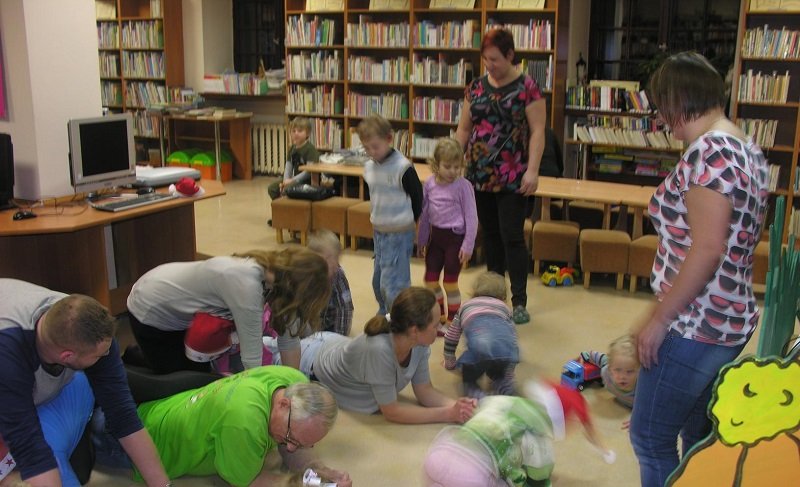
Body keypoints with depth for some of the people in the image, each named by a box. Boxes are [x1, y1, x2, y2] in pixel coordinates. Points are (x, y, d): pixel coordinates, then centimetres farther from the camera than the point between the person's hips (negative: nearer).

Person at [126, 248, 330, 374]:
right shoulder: (246, 284, -40)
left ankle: (138, 356, 38)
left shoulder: (275, 270, -15)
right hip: (151, 310, -8)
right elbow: (252, 358, -36)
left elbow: (289, 337, -8)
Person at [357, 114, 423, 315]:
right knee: (378, 280, 18)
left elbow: (417, 197, -8)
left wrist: (408, 222, 1)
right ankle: (384, 315, 35)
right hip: (378, 230, 8)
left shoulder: (403, 167, -17)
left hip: (399, 233, -8)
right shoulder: (369, 167, 5)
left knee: (392, 283, -9)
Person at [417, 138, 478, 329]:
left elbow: (471, 217, -11)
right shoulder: (429, 184, 0)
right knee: (430, 279, 10)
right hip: (436, 236, 5)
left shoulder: (463, 186, -13)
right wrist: (421, 240, 12)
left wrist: (468, 246, -13)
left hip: (455, 237, -5)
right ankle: (439, 314, 31)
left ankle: (452, 320, 18)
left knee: (450, 281, 1)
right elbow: (424, 213, 10)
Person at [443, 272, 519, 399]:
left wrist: (449, 363, 59)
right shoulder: (504, 307, 36)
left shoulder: (465, 307, 35)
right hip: (506, 348, 2)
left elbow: (450, 338, 42)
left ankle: (478, 397, -7)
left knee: (468, 379, 25)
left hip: (479, 345, -2)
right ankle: (505, 389, 0)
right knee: (498, 375, 32)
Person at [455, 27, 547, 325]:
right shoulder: (476, 88, 9)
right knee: (490, 234, 12)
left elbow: (537, 131, -8)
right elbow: (463, 129, 14)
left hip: (511, 177, -4)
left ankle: (519, 302, 5)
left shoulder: (526, 87, -5)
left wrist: (532, 170, -17)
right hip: (480, 175, 5)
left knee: (511, 237, -4)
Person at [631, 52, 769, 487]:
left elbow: (707, 248, -24)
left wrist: (659, 319, -18)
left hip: (693, 326, -10)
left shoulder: (709, 150, -18)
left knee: (650, 438, 4)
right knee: (700, 440, 21)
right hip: (731, 321, 10)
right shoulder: (747, 149, 12)